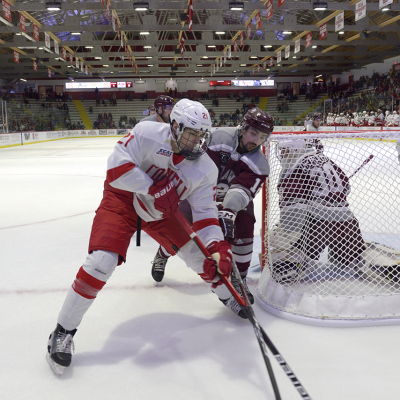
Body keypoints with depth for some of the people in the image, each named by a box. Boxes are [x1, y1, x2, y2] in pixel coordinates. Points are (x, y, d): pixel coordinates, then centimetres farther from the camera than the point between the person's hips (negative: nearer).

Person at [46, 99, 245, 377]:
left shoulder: (206, 170, -13)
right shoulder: (148, 133, -23)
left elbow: (205, 212, -14)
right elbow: (117, 163, -28)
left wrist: (218, 246, -29)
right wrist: (153, 189, -35)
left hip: (162, 211, 4)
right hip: (123, 198, -4)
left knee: (201, 252, 2)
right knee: (102, 260, -20)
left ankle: (226, 294, 33)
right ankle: (63, 331, -5)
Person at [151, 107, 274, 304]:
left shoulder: (259, 165, -20)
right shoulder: (217, 137, -24)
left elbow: (241, 191, -32)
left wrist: (228, 212, -48)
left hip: (236, 198, 1)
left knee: (243, 231, -17)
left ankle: (239, 279, 4)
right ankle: (161, 257, 30)